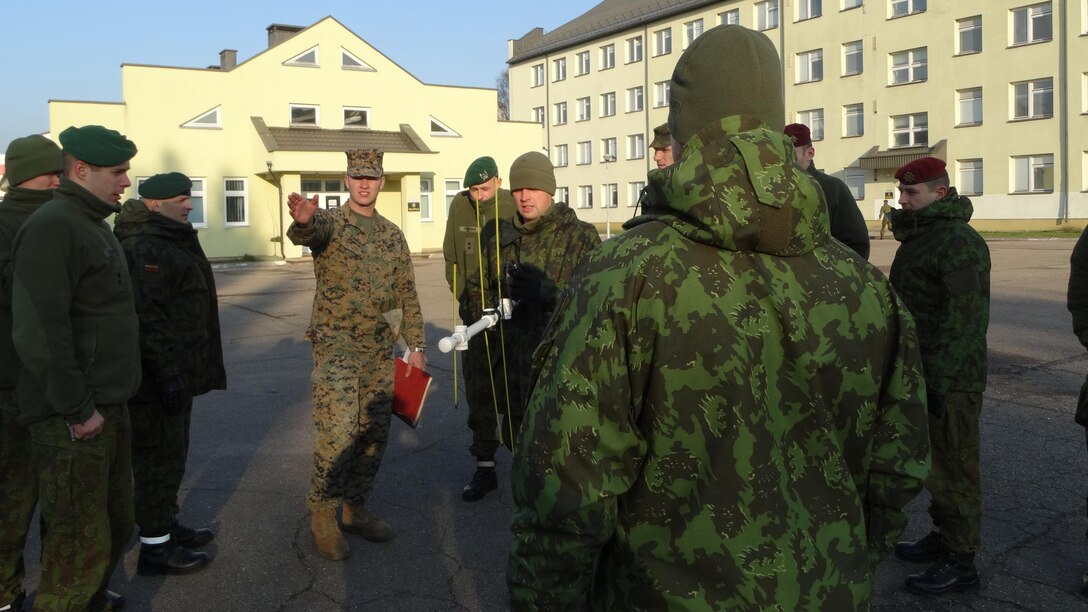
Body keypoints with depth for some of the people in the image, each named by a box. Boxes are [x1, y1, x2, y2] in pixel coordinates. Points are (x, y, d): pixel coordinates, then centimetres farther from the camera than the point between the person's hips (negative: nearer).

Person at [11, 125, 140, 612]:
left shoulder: (94, 224, 16)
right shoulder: (52, 226, -16)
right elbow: (39, 331, -23)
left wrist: (110, 400, 18)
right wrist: (77, 408, -20)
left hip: (109, 406, 10)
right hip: (73, 419, -10)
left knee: (115, 525, 19)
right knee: (82, 544, -2)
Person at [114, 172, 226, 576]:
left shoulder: (170, 241, 16)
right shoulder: (145, 249, -19)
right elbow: (148, 318, -26)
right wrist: (167, 373, -27)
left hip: (174, 374, 11)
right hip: (158, 377, -11)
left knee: (171, 453, 20)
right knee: (160, 457, -2)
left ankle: (165, 524, 33)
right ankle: (155, 546, 9)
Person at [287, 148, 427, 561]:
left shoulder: (393, 235, 10)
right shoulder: (330, 224, -5)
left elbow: (407, 294, 13)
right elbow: (306, 233, -31)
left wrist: (416, 346, 7)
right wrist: (303, 221, -56)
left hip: (380, 351, 6)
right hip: (336, 349, -5)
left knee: (374, 435, 11)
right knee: (337, 436, -10)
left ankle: (355, 509, 27)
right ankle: (322, 517, 9)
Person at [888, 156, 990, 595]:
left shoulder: (958, 241, -19)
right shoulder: (919, 234, 15)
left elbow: (967, 315, -25)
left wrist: (942, 379, -25)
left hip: (950, 377, -10)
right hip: (923, 369, 10)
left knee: (953, 465, -1)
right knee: (932, 458, 19)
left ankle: (960, 562, 10)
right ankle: (942, 535, 33)